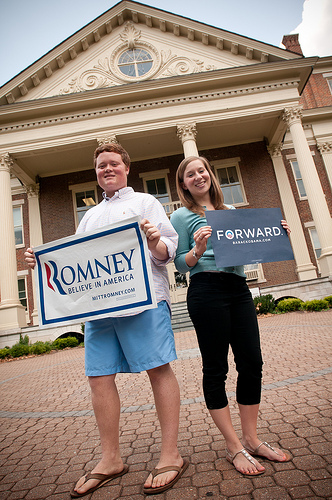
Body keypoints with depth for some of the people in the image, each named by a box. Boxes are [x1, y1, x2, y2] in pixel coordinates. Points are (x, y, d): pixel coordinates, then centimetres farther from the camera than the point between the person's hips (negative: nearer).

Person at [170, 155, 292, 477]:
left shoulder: (230, 212, 19)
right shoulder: (182, 216, 4)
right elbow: (181, 264, 0)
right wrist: (198, 250, -19)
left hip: (238, 287, 6)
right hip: (206, 290, -5)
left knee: (252, 363, 7)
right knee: (216, 368, 1)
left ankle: (251, 439, 25)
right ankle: (233, 446, 18)